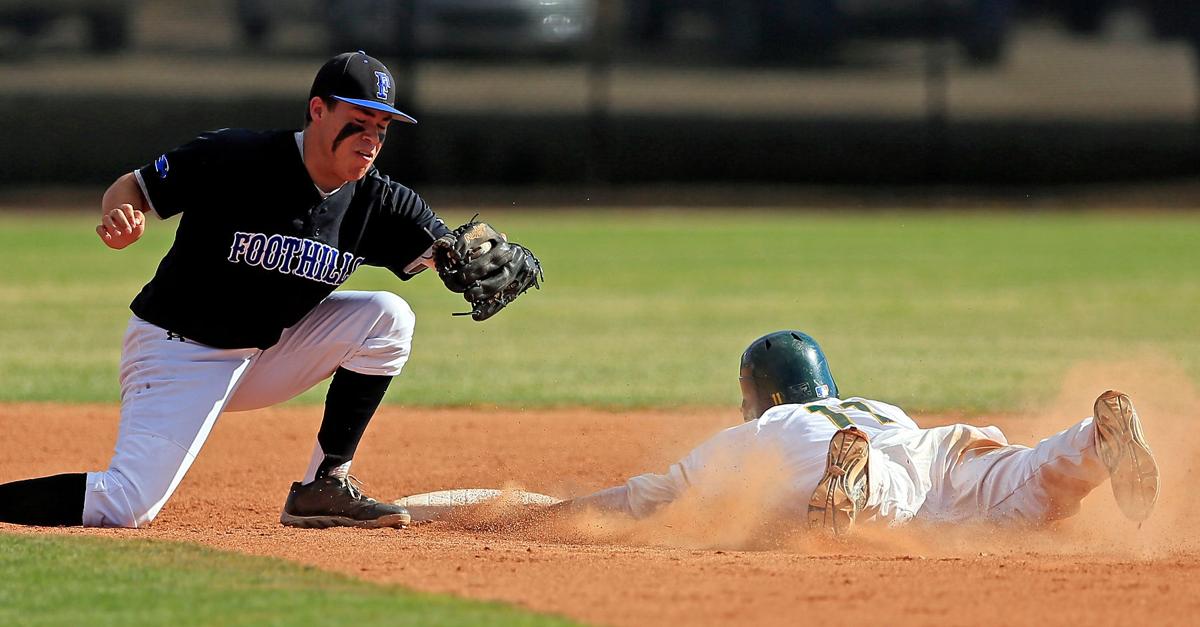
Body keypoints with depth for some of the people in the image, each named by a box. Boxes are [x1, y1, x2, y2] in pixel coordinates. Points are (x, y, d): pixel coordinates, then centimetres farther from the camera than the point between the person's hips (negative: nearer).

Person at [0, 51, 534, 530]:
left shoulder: (378, 202, -6)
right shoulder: (234, 159, -19)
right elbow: (130, 188, -12)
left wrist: (474, 261, -36)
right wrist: (120, 220, -35)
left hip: (266, 354, 6)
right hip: (179, 353, -6)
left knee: (386, 318, -12)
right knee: (125, 508, -22)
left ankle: (324, 486, -4)